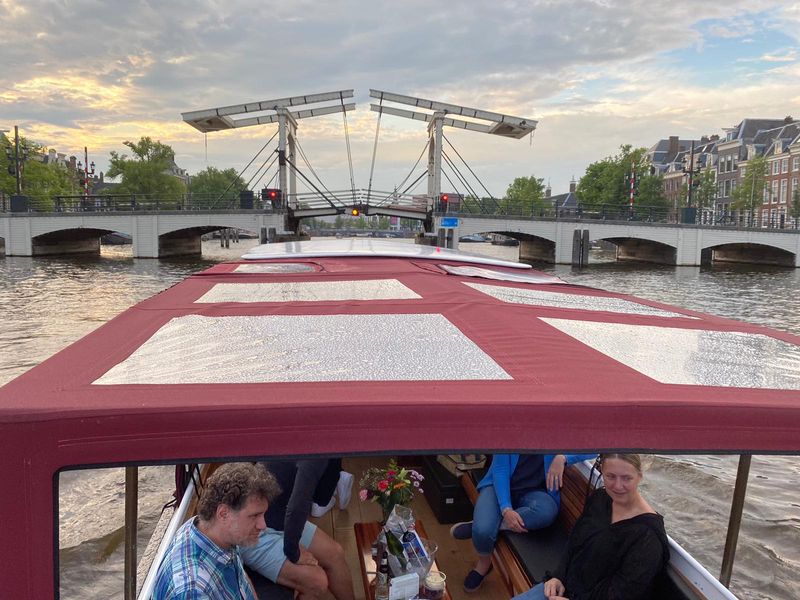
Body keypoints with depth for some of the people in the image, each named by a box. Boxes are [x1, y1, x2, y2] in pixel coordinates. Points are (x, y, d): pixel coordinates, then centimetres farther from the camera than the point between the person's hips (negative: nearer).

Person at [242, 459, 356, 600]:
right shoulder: (313, 457, -26)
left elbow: (321, 497, 10)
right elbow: (297, 507, -34)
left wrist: (333, 463, -3)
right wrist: (293, 553, -20)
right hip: (255, 532, -9)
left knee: (334, 554, 7)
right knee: (317, 582, -15)